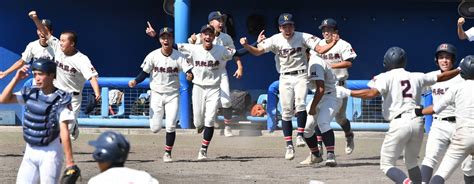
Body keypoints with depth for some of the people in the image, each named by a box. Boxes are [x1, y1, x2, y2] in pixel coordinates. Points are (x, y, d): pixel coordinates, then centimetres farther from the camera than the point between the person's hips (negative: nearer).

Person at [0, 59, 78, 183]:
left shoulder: (61, 100, -12)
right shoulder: (30, 93, 6)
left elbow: (64, 131, -17)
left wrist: (70, 161, -21)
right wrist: (16, 79, -7)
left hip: (50, 154, -6)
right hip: (30, 152, 6)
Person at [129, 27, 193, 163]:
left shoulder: (179, 57, -8)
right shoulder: (153, 56, -7)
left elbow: (189, 72, -12)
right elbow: (144, 73, -2)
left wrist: (190, 76, -36)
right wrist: (135, 81, -21)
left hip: (173, 95, -1)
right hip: (157, 94, 1)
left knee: (170, 126, -9)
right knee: (155, 128, 0)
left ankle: (167, 153, 10)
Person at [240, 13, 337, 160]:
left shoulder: (303, 37, -6)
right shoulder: (275, 40, -4)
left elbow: (320, 50, -10)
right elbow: (258, 51, -11)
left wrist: (333, 43, -28)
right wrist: (246, 46, -30)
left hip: (301, 76, -1)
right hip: (285, 78, 1)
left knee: (300, 104, -23)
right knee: (286, 112, -1)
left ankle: (300, 135, -8)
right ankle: (289, 145, 3)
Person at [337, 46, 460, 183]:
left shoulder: (386, 77, 0)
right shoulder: (416, 77, 14)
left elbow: (372, 93, -16)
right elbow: (440, 77, 23)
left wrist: (347, 93, -12)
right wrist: (459, 70, 38)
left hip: (400, 124, -5)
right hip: (417, 122, 5)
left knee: (386, 165, 1)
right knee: (412, 163, 23)